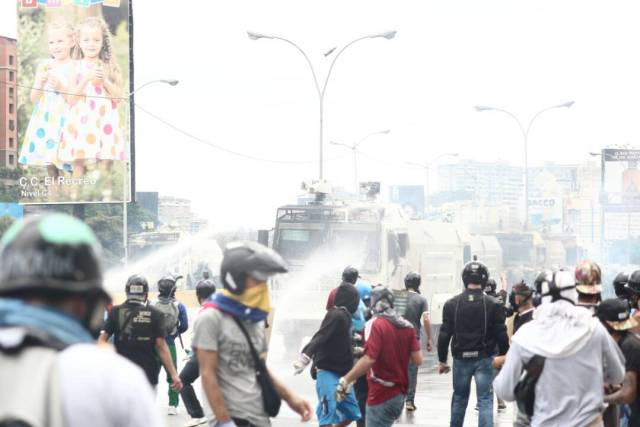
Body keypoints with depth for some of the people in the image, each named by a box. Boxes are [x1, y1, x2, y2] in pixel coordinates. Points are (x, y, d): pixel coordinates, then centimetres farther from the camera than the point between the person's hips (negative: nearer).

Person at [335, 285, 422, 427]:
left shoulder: (375, 324, -14)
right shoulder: (406, 325, 5)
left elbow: (368, 359, -24)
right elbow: (418, 360, 1)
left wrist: (345, 381, -18)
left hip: (382, 396, -7)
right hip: (400, 394, 7)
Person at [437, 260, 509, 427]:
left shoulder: (452, 304, -2)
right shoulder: (493, 304, -8)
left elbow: (444, 335, 0)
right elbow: (501, 335, -7)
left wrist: (442, 360, 9)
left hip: (461, 359, 2)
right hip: (484, 359, -2)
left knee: (459, 399, 18)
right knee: (485, 400, 0)